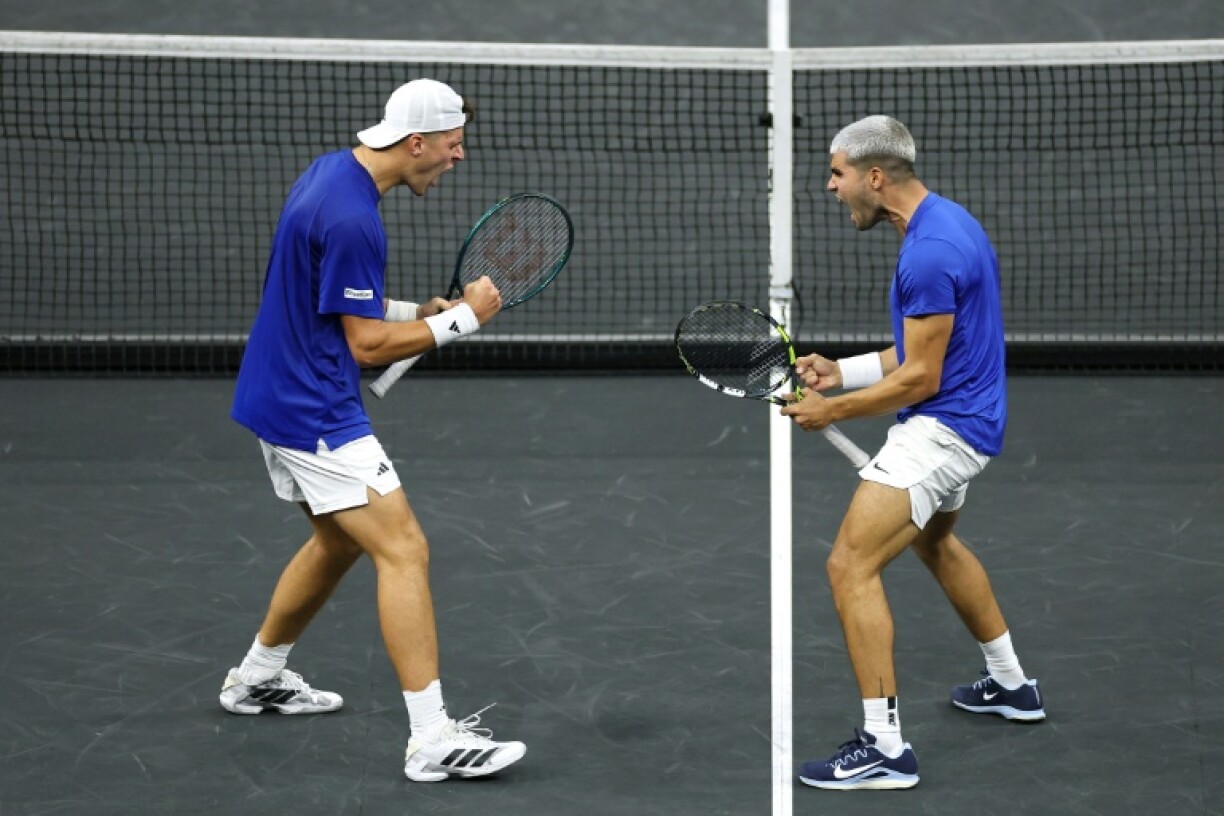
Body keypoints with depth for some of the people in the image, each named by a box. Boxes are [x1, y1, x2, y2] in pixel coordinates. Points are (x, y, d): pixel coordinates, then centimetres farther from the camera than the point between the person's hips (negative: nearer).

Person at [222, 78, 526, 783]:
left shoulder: (334, 171, 7)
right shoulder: (351, 219, -25)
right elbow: (369, 345, -20)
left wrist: (422, 312, 8)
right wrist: (463, 318, -12)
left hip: (285, 400, 11)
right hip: (316, 414, -11)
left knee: (339, 541, 26)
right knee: (404, 551, -13)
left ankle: (258, 678, 41)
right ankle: (433, 739, -14)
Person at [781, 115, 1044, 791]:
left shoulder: (929, 252, -24)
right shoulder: (947, 222, 8)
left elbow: (920, 377, -22)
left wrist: (835, 410, -13)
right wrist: (840, 372, 8)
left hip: (942, 427, -11)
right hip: (962, 423, 11)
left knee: (851, 565, -15)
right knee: (933, 541, 33)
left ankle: (885, 747, -15)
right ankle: (1011, 686, 46)